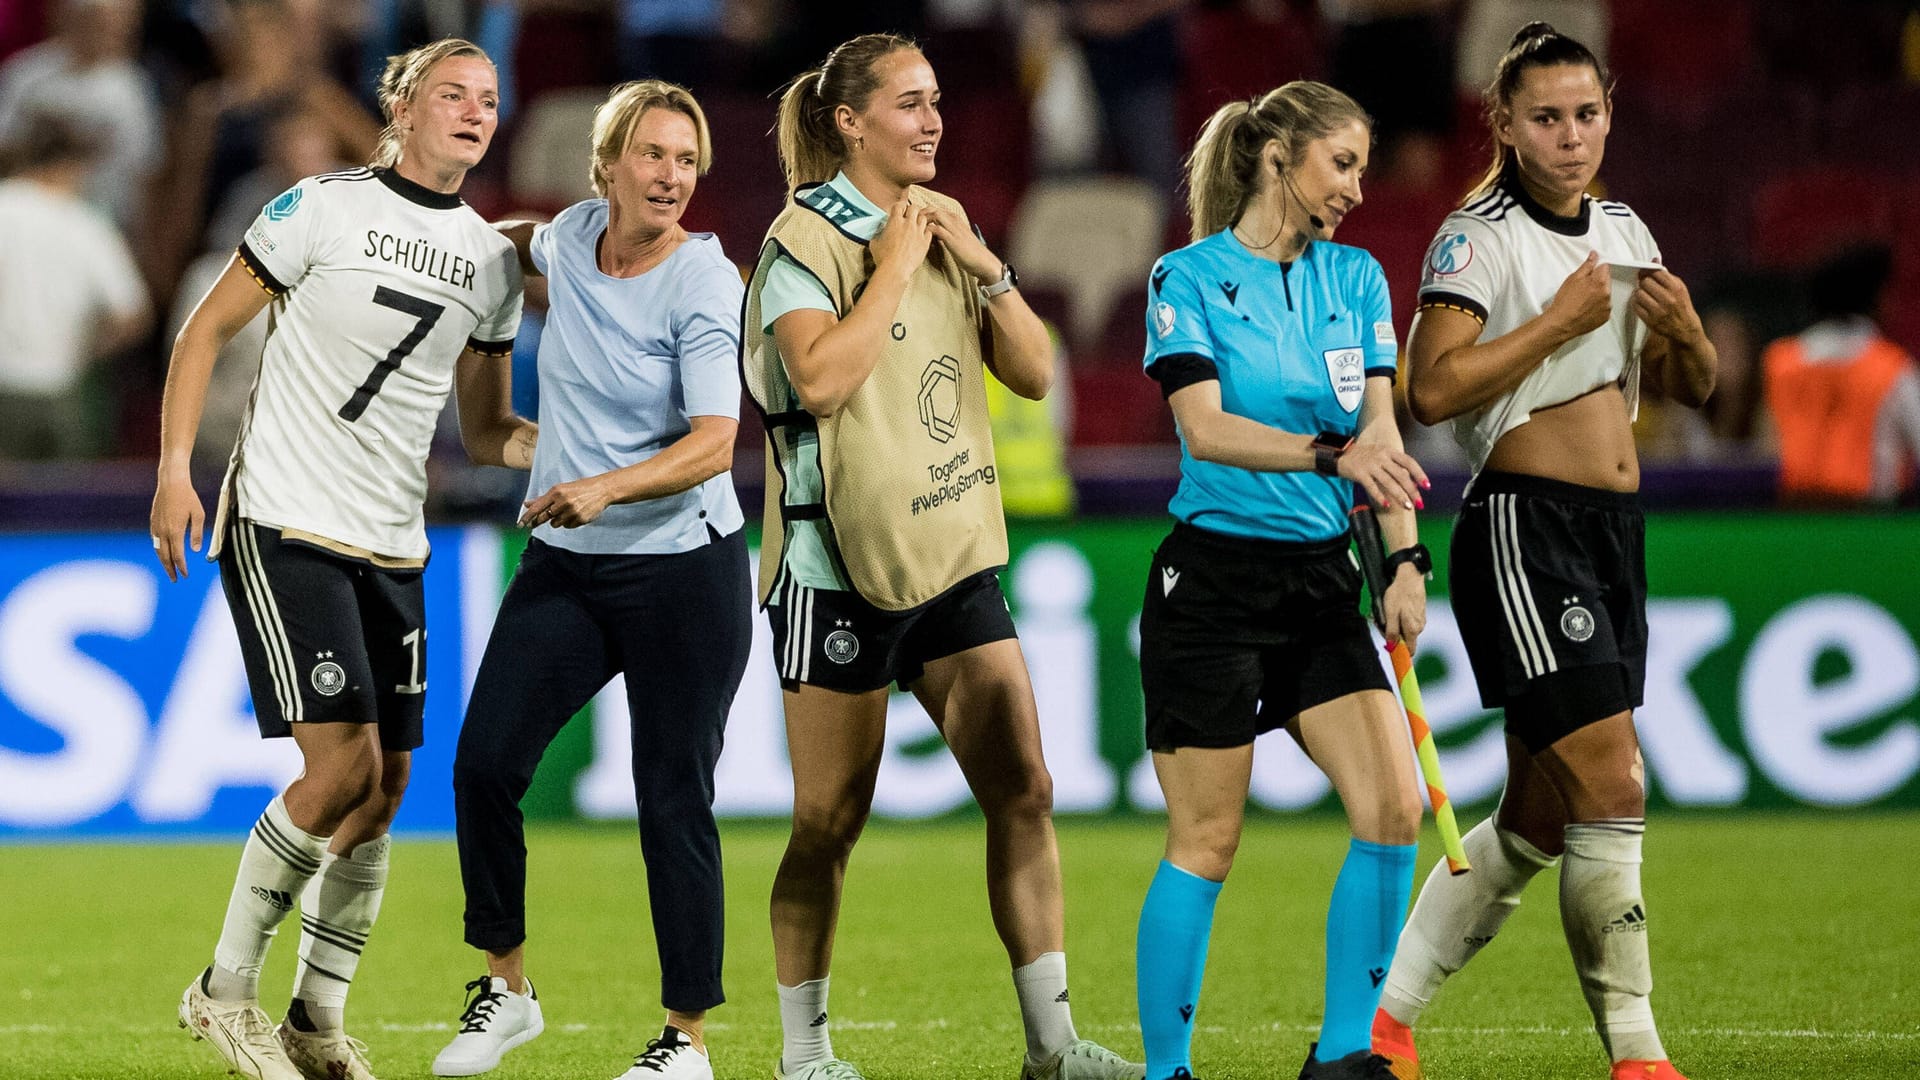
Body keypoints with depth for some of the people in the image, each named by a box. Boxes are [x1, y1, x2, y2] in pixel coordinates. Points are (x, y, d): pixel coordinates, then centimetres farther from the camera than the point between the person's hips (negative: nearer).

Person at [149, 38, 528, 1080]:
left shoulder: (491, 259, 9)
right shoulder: (323, 209, -7)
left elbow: (485, 430, 16)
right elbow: (206, 330, -2)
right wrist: (174, 470, -10)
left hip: (391, 547, 6)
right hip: (284, 524, -6)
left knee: (384, 787, 3)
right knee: (343, 764, -16)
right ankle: (225, 989, -1)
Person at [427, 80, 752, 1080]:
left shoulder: (703, 286, -14)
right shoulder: (574, 236, 2)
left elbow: (713, 444, -24)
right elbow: (521, 244, 30)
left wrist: (604, 488, -37)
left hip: (683, 572, -5)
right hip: (564, 563, 5)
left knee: (673, 800, -4)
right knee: (484, 762, -5)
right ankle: (506, 986, 12)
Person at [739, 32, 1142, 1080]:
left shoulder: (945, 224, 12)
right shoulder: (805, 239, -9)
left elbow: (1034, 373, 10)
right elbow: (820, 377, -26)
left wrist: (986, 269, -4)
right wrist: (896, 267, -17)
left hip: (954, 552, 6)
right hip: (839, 561, -6)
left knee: (1023, 793, -1)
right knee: (829, 823, 0)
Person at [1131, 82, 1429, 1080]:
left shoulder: (1356, 277, 11)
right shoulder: (1188, 278, -6)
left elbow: (1380, 430, 4)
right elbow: (1206, 428, -17)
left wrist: (1404, 560, -9)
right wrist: (1332, 453, -31)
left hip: (1319, 583, 5)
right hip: (1211, 580, -5)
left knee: (1394, 805, -8)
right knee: (1205, 846, -4)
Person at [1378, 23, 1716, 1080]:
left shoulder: (1625, 232, 15)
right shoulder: (1477, 237, -8)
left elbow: (1691, 389, 22)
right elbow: (1433, 388, -20)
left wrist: (1685, 332, 0)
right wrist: (1561, 319, -17)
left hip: (1614, 532, 8)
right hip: (1525, 526, -8)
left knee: (1538, 818, 9)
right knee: (1613, 786, -15)